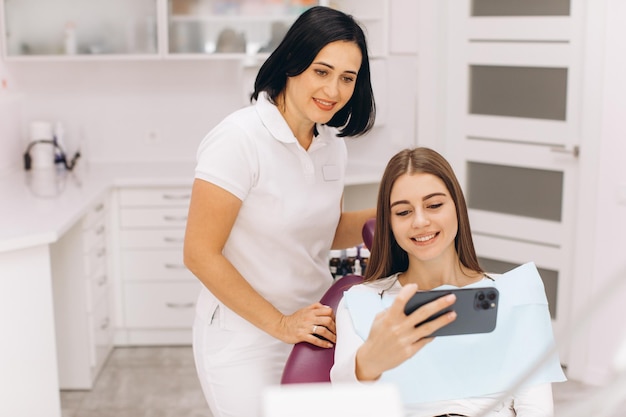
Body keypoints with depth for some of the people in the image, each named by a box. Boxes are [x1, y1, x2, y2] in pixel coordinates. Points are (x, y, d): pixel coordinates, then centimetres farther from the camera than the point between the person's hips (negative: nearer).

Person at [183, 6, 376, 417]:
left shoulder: (333, 144, 1)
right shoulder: (240, 139, -20)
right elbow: (200, 254, -19)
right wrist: (279, 324, -18)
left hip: (312, 327, 6)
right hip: (245, 341, -6)